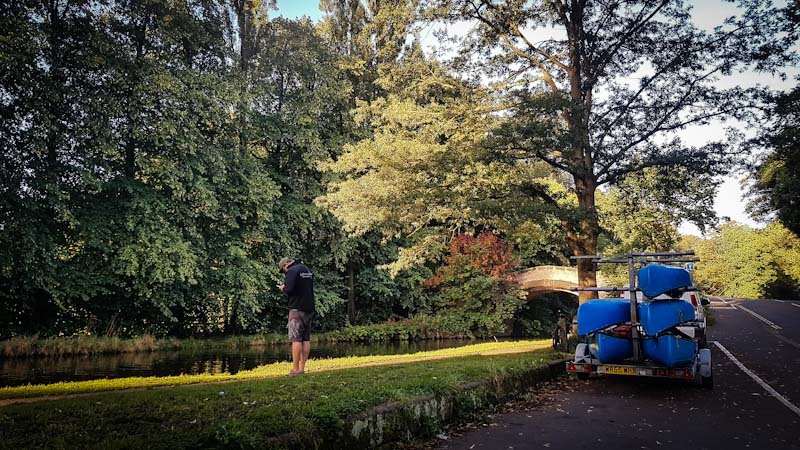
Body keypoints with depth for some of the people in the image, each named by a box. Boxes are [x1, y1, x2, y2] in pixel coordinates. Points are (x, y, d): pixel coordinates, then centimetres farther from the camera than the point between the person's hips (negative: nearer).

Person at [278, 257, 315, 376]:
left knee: (296, 339, -7)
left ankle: (295, 369, -9)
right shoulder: (308, 270, 18)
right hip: (309, 308, 8)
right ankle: (302, 368, 8)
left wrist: (283, 288, 2)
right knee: (306, 338, 7)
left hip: (297, 308, -8)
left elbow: (289, 289, -19)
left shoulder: (292, 271, -8)